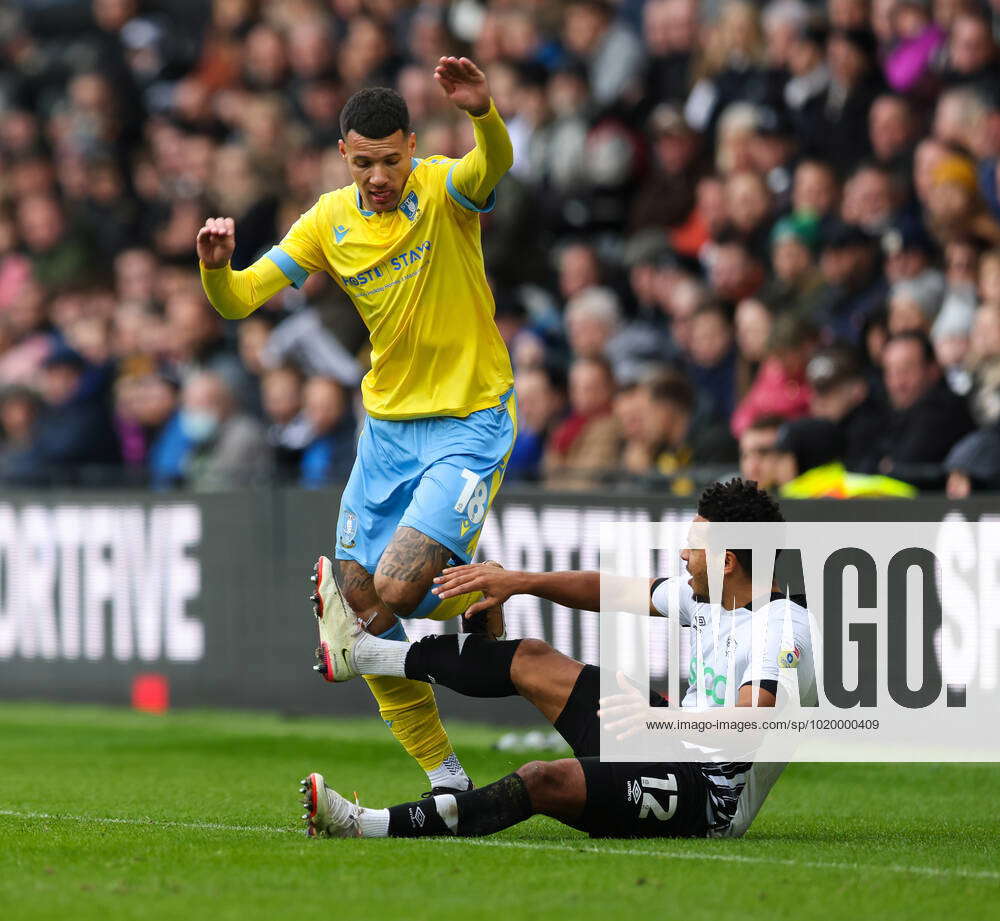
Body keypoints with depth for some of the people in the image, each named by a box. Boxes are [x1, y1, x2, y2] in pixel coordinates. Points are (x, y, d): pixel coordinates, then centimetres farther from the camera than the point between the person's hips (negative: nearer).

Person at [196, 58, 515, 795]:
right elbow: (240, 299, -1)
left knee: (397, 589, -22)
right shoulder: (330, 222, 1)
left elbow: (495, 164, -37)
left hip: (471, 422, -6)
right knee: (359, 605, 2)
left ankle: (481, 595, 13)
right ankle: (446, 778, 15)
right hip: (388, 424, 6)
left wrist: (484, 113, -59)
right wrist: (216, 267, -24)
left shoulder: (443, 189, -13)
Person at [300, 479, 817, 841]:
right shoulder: (707, 596, 8)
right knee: (532, 661, 12)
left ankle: (369, 827, -32)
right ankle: (360, 651, 22)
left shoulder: (783, 631, -22)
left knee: (545, 780, -31)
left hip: (713, 801, -10)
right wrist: (520, 582, 11)